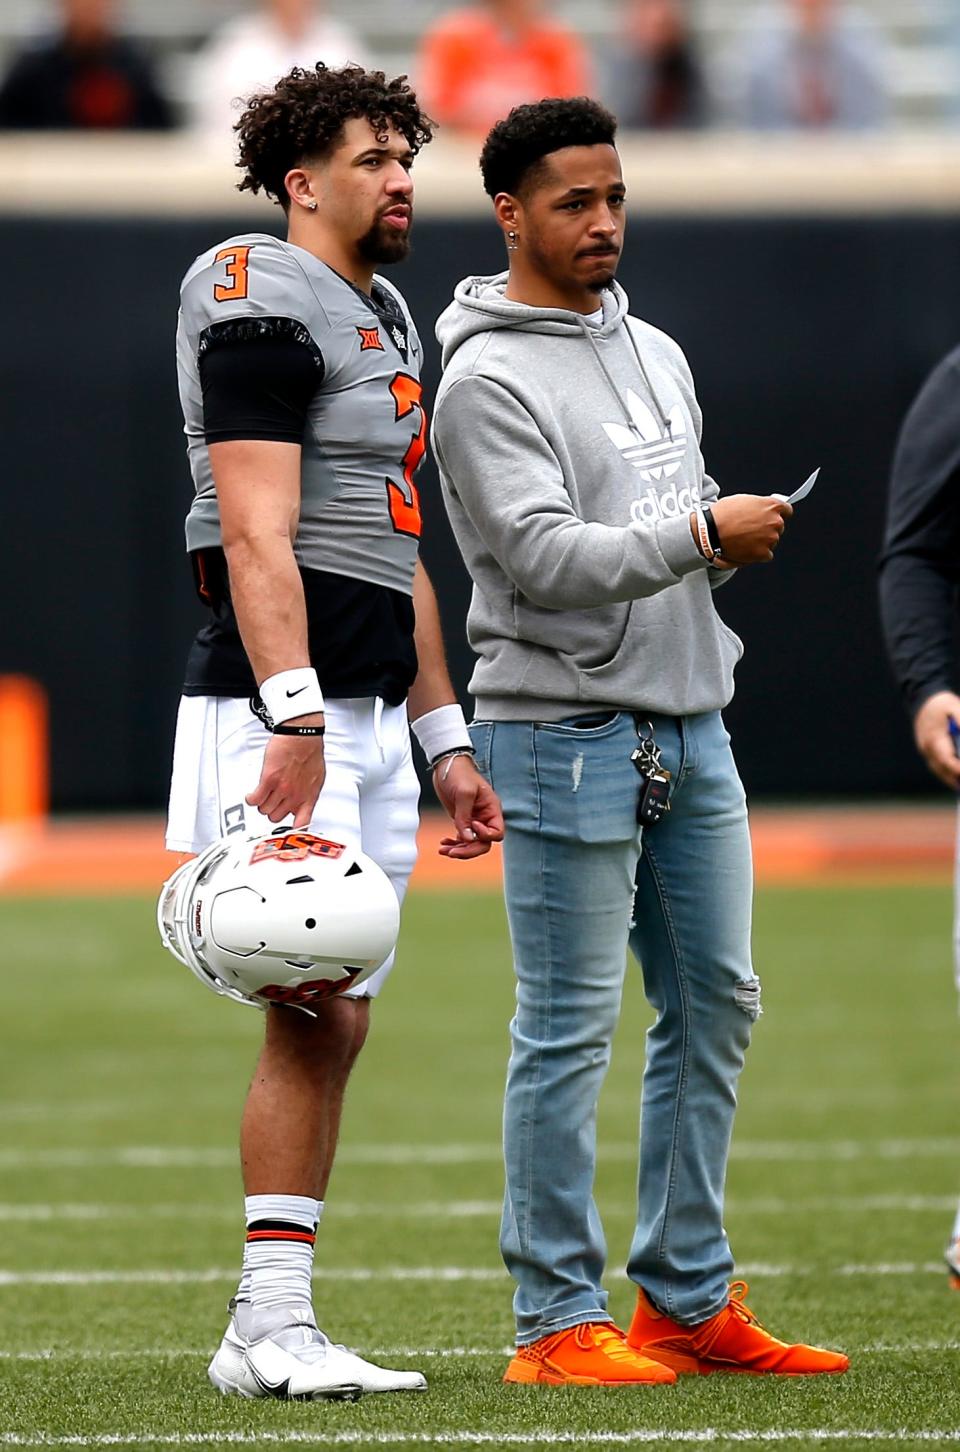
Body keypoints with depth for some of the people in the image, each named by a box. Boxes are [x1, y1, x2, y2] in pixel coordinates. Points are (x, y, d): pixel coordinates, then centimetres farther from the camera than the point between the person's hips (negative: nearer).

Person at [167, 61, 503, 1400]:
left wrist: (443, 738, 22)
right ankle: (274, 1328, -10)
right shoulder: (265, 303, -8)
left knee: (335, 1024, 6)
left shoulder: (389, 318, 22)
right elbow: (257, 535, -18)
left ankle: (265, 1334, 9)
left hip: (369, 714, 9)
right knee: (315, 1014, -12)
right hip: (278, 702, -9)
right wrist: (295, 718, -26)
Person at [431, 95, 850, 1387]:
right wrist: (707, 533, -15)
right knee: (570, 1031, -5)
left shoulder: (656, 353, 15)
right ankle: (558, 1319, 0)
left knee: (716, 1005, 10)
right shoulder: (488, 380, -11)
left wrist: (741, 537, 0)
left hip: (689, 724, 8)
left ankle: (687, 1297, 18)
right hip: (564, 733, -8)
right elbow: (549, 555, -20)